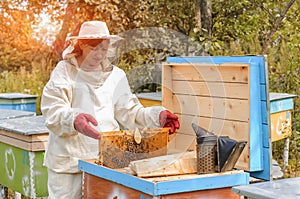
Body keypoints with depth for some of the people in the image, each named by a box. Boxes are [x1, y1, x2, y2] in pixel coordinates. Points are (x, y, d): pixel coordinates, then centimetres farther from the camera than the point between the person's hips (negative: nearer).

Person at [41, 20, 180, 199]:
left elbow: (130, 113, 7)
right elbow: (53, 112, -13)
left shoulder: (116, 75, 11)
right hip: (68, 161, -3)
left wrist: (157, 116, -10)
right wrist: (74, 119, -34)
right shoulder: (65, 71, -2)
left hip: (107, 161, 3)